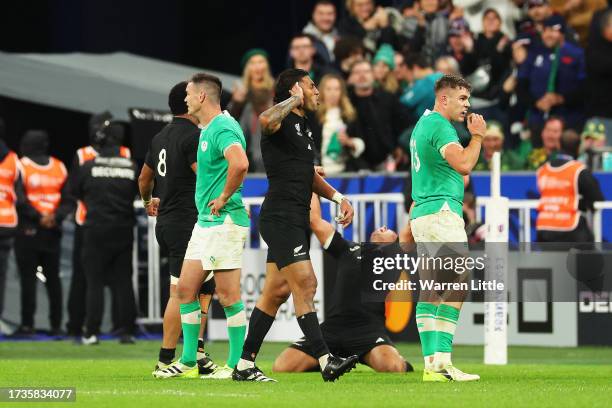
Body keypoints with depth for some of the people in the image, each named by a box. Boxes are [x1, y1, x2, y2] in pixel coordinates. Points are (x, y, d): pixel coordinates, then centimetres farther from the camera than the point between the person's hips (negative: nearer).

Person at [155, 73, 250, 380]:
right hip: (205, 222, 10)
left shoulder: (223, 128, -15)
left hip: (225, 222, -10)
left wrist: (224, 198, -22)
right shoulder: (206, 130, 17)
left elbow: (240, 164, -34)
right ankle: (188, 362, 15)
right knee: (186, 288, 10)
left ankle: (236, 364, -1)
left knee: (228, 294, -6)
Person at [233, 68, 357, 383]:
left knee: (277, 292, 9)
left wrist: (338, 198, 21)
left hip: (296, 220, 10)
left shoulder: (303, 127, 21)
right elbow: (266, 119, -36)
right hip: (281, 217, -10)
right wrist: (294, 99, -19)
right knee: (305, 283, -14)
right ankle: (326, 361, -18)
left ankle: (245, 365, 13)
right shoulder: (283, 121, -8)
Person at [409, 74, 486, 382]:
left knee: (430, 289, 5)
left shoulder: (424, 123, 21)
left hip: (421, 214, 10)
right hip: (441, 211, -10)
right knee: (457, 284, -13)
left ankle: (432, 363, 2)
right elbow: (463, 164, -21)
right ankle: (442, 359, -20)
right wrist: (477, 136, -8)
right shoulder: (440, 126, -10)